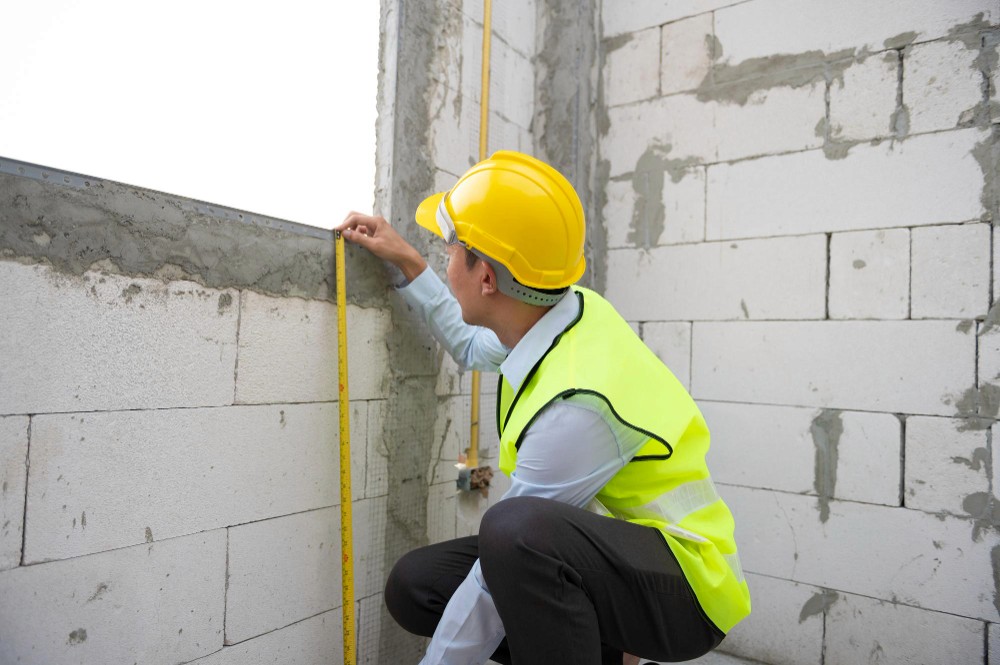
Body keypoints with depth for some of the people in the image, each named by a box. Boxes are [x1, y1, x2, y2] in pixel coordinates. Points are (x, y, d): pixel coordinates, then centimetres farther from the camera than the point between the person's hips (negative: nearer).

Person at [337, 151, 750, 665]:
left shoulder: (577, 404, -32)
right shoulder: (572, 306, -6)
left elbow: (504, 569, -22)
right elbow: (474, 346, 17)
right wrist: (408, 264, 14)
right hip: (607, 554, 8)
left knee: (514, 529, -38)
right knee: (412, 585, -1)